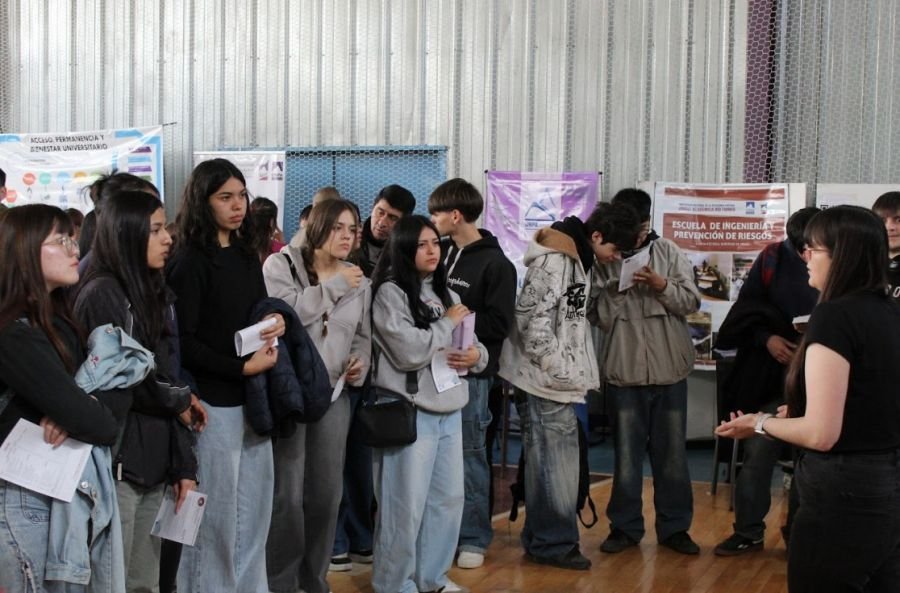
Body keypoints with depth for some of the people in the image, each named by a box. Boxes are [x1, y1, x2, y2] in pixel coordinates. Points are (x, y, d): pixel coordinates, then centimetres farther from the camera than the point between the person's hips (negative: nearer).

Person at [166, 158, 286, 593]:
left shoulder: (247, 256, 11)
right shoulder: (189, 262, -11)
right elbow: (183, 342, -14)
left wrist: (277, 320, -2)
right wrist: (243, 368, -18)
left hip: (254, 397, 7)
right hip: (214, 401, -7)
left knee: (253, 510, 13)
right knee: (216, 513, 1)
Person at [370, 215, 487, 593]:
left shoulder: (446, 293, 15)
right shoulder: (390, 293, -8)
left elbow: (473, 344, 18)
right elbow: (410, 352, -19)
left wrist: (476, 355, -5)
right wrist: (448, 324, -7)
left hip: (449, 410, 8)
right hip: (410, 412, -8)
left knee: (448, 498, 13)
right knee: (406, 504, -4)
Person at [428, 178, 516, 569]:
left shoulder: (496, 264, -7)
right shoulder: (444, 254, 11)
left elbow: (498, 324, -13)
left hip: (471, 373, -6)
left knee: (468, 453, 1)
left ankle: (473, 538, 11)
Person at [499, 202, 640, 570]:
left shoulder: (581, 260, 14)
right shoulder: (553, 260, -16)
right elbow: (531, 319, -21)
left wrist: (575, 372, 12)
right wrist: (557, 368, -17)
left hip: (560, 379, 10)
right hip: (544, 379, -10)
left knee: (557, 460, 14)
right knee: (553, 463, -4)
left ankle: (543, 538, 23)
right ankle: (554, 543, 5)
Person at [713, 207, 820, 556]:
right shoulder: (774, 260, -4)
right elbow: (749, 311, 4)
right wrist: (767, 338, -12)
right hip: (773, 376, 1)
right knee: (758, 453, 3)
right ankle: (748, 531, 17)